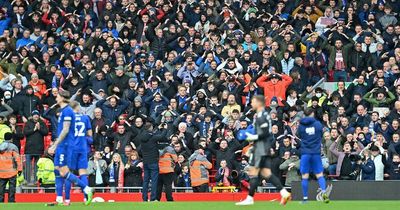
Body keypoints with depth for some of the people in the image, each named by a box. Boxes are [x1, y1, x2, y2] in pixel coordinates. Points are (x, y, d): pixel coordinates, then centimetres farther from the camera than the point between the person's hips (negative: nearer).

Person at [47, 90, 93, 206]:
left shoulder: (67, 111, -13)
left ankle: (87, 189, -9)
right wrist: (54, 146, 21)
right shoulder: (64, 111, 17)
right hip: (61, 146, 10)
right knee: (57, 170, 7)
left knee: (64, 172, -12)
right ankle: (59, 200, 7)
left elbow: (65, 130, -19)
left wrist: (54, 145, -18)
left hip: (65, 145, -10)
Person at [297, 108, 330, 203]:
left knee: (305, 176, 3)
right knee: (319, 175, 4)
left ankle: (305, 198, 2)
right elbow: (321, 136, 10)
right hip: (316, 153, 0)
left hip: (305, 153, 0)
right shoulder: (318, 124, 0)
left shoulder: (301, 125, 0)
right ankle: (324, 192, -16)